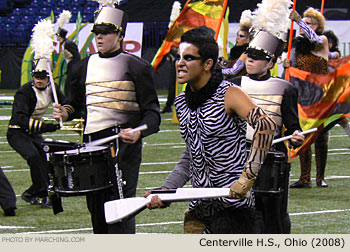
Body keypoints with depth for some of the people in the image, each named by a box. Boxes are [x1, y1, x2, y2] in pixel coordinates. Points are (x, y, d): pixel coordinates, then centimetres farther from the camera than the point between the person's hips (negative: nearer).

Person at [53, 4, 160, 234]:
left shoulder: (136, 66, -3)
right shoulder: (85, 66, 14)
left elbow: (152, 111, -5)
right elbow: (77, 102, 25)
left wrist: (139, 132, -24)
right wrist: (67, 112, 2)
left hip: (123, 143, -6)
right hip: (91, 142, 6)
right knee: (96, 205, 9)